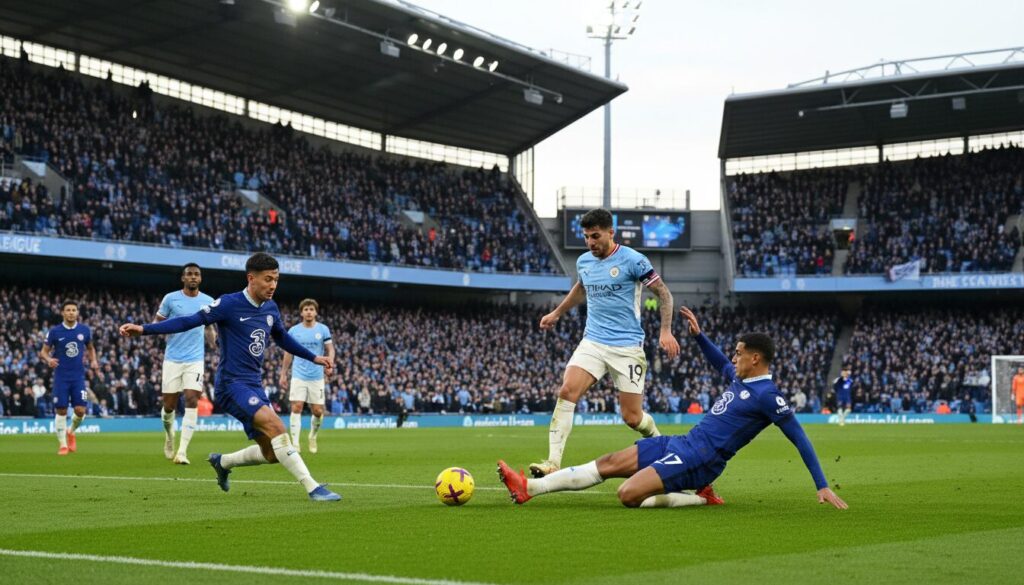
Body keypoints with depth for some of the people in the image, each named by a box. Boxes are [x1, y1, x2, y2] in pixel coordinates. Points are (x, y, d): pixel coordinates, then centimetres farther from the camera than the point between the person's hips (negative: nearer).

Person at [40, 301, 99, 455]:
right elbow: (44, 351, 3)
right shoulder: (54, 331, -3)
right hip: (61, 377, -1)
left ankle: (71, 432, 23)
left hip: (78, 376, 1)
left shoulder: (84, 330, 3)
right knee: (61, 411, -1)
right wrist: (48, 359, -19)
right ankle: (63, 444, 12)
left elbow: (90, 348, 19)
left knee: (80, 410, -8)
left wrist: (93, 361, 0)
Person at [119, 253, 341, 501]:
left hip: (254, 386, 8)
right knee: (276, 426, -26)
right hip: (232, 384, -8)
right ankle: (313, 488, -26)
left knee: (272, 453, 5)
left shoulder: (270, 308, 9)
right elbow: (189, 321, -13)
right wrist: (144, 329, -21)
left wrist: (314, 357, 30)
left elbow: (282, 338, 28)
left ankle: (222, 462, 32)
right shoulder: (230, 304, -12)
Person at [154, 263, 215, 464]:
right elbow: (157, 323, 5)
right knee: (169, 405, 4)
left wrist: (217, 344, 6)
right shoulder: (171, 298, -1)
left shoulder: (208, 302, 5)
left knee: (192, 402, -14)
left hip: (195, 359, 1)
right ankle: (169, 437, 35)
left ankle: (182, 451, -15)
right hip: (173, 359, -1)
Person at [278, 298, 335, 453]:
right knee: (296, 407, -12)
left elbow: (330, 349, 0)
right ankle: (295, 443, -11)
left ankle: (313, 437, 28)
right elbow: (288, 353, 10)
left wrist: (329, 363, -21)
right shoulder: (294, 330, 3)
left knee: (317, 411, 0)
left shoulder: (323, 329, 1)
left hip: (316, 377, 0)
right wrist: (283, 375, 7)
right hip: (298, 376, 0)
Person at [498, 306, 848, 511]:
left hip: (699, 459, -9)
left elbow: (800, 439, -14)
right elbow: (719, 362, 36)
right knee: (609, 463, 2)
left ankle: (701, 498, -8)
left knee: (629, 495, -26)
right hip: (683, 444, 9)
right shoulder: (740, 378, 13)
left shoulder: (767, 396, -14)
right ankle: (528, 488, 0)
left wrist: (823, 487, -19)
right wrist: (698, 335, 26)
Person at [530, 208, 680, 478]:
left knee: (632, 417, -2)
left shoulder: (632, 260, -9)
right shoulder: (584, 262, 8)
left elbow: (663, 293, -4)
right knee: (567, 391, -20)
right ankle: (553, 462, -24)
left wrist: (665, 331, -15)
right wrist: (557, 313, 38)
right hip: (593, 341, 4)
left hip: (627, 346, -4)